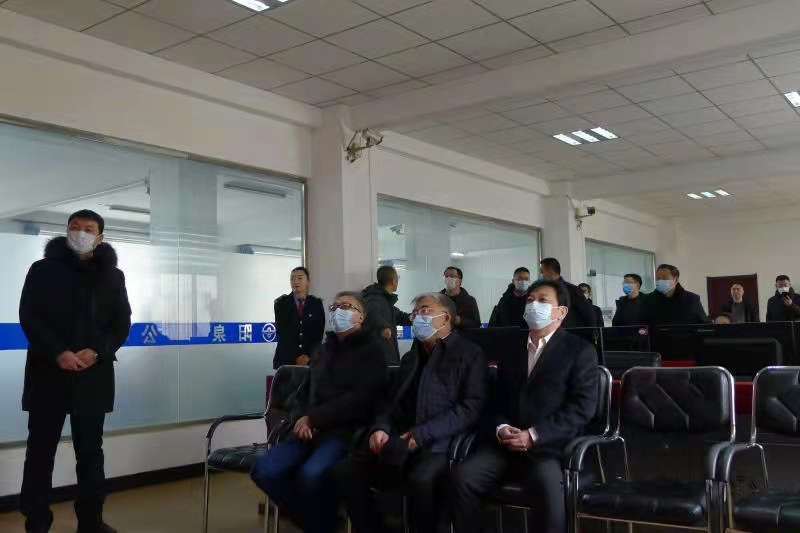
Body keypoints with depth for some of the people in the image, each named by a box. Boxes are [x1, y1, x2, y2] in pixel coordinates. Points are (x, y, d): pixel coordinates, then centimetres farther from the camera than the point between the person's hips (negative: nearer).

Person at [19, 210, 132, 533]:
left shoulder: (112, 276, 11)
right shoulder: (43, 270, 6)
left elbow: (122, 324, 6)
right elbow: (28, 317, -2)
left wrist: (97, 352, -12)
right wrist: (58, 352, -16)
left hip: (93, 376, 1)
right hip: (48, 373, -1)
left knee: (91, 451, 7)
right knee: (41, 450, 3)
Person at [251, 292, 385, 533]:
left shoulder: (371, 350, 1)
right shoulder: (324, 350, 23)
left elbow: (360, 399, -11)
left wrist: (314, 419, -11)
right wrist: (303, 419, -2)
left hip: (347, 430, -7)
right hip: (313, 429, 7)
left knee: (311, 475, -34)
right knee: (265, 470, -15)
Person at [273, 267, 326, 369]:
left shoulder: (316, 304, 4)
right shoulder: (281, 303, 3)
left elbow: (318, 334, -1)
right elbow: (282, 334, -4)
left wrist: (308, 356, -13)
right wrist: (296, 357, -13)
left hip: (311, 359, 0)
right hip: (286, 359, 0)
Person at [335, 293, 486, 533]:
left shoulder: (469, 354, 4)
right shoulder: (411, 357, 25)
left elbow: (471, 407, -8)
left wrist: (423, 434, -17)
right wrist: (381, 428, -1)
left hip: (441, 444, -6)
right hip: (400, 441, 6)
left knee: (421, 480, -36)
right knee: (346, 471, -14)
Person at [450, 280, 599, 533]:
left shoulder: (580, 351, 5)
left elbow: (583, 406, -6)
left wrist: (534, 435, -14)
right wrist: (500, 428, -4)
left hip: (549, 446, -4)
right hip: (504, 443, 4)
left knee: (548, 488, -35)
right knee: (462, 475, -21)